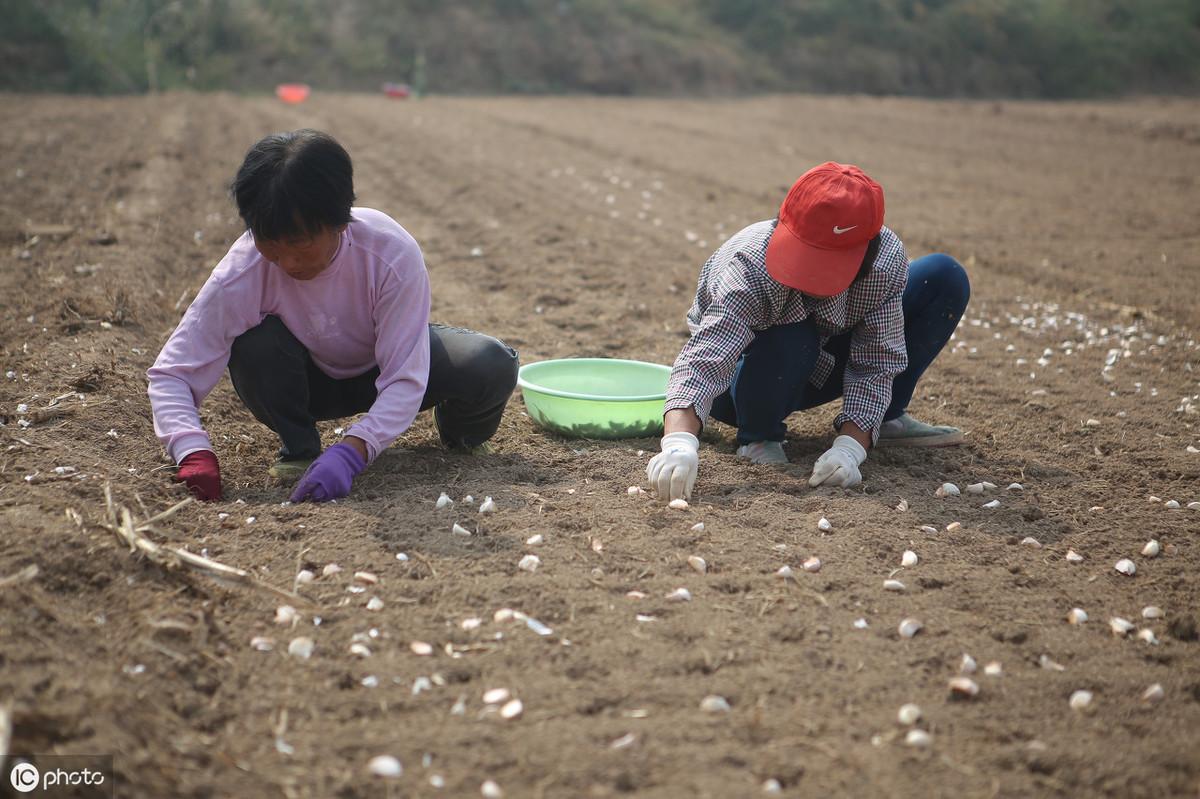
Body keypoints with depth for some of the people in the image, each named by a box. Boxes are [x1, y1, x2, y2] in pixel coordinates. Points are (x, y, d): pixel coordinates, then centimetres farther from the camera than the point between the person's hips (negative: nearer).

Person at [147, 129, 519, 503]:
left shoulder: (393, 255, -34)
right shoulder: (242, 273, -31)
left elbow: (406, 380, -33)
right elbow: (170, 374, -28)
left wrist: (350, 452, -49)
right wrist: (193, 452, -47)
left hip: (382, 370, 0)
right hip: (308, 381, 0)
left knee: (492, 367, -29)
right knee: (253, 344, -35)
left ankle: (457, 426, 8)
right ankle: (298, 446, -6)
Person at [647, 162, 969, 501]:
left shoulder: (887, 259, -27)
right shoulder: (751, 267, -38)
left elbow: (876, 365, -25)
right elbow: (703, 361, -50)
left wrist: (849, 447, -39)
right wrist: (679, 442, -68)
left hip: (819, 369, 4)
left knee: (945, 277, -10)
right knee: (792, 340, -41)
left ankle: (887, 418, 2)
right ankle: (758, 435, -10)